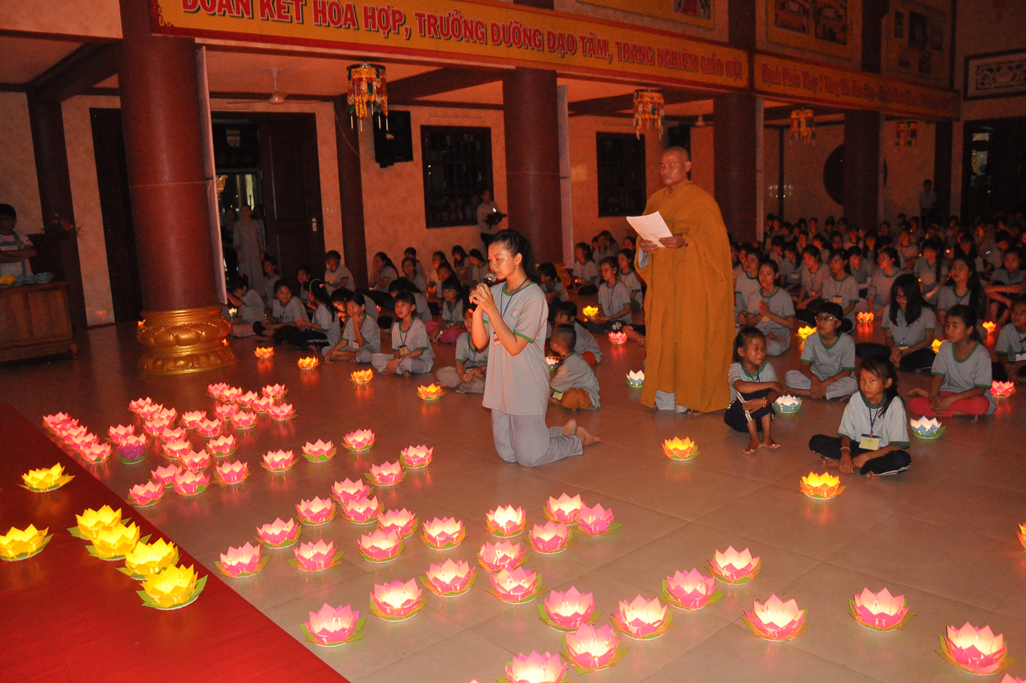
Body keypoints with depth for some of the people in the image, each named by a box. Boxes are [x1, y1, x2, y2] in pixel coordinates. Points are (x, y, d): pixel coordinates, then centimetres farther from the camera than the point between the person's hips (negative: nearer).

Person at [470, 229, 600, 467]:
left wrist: (491, 308, -22)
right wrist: (477, 308, -14)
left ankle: (579, 439, 24)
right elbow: (479, 342, 0)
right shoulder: (494, 292, 4)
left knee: (529, 458, -2)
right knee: (507, 454, 12)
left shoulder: (533, 297, -14)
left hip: (527, 387, -7)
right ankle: (567, 431, 29)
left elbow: (514, 346, -20)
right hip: (500, 385, 7)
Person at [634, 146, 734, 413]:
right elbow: (646, 237, 18)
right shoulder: (656, 200, 13)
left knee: (691, 336, -4)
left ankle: (692, 396, 7)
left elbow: (715, 240, -8)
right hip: (662, 281, 5)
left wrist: (684, 241, -23)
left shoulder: (701, 200, -3)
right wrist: (646, 246, -5)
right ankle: (664, 397, 10)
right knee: (661, 333, 3)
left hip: (692, 280, -5)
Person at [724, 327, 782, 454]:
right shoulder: (735, 368, -15)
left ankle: (767, 437, -25)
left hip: (762, 415, 2)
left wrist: (764, 401, -44)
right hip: (739, 416, -2)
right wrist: (771, 384, -34)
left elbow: (776, 392, -20)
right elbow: (740, 386, -39)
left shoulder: (767, 368, -5)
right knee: (745, 394, -30)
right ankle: (755, 439, -31)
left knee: (762, 393, -25)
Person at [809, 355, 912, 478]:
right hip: (857, 447, 2)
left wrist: (866, 457, -24)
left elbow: (897, 445, -16)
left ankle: (840, 464, -25)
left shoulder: (895, 404, -15)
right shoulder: (856, 399, -7)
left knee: (903, 460, -37)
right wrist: (845, 453, -23)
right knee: (816, 442, -16)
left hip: (882, 452, -2)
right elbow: (846, 433, -3)